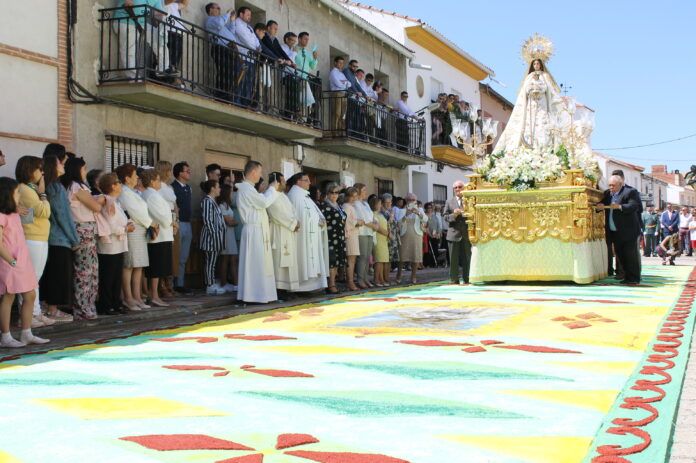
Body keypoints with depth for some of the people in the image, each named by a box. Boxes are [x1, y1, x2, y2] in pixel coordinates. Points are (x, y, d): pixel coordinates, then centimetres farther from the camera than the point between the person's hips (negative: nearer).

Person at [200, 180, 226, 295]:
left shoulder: (212, 201, 17)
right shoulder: (207, 201, -12)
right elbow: (207, 220, -18)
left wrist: (218, 236, 15)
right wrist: (214, 234, -18)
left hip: (216, 237, 9)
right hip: (211, 236, -9)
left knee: (213, 262, 11)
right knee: (210, 262, -5)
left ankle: (212, 284, 16)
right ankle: (210, 286, -1)